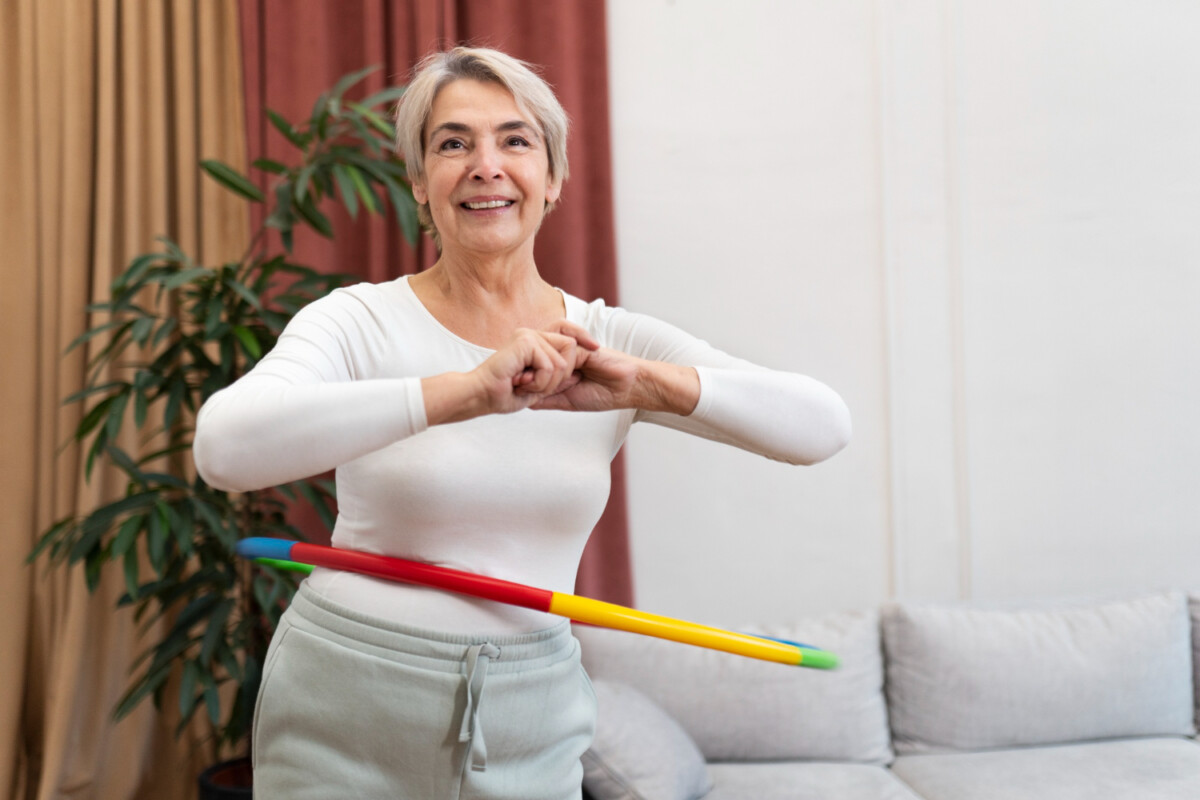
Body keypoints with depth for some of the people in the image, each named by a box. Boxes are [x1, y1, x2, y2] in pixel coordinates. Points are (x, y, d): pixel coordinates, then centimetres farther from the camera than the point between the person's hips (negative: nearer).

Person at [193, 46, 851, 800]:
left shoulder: (608, 339, -1)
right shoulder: (360, 322, -9)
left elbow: (824, 426, -11)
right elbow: (223, 445, -29)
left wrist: (645, 384, -26)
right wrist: (464, 391, -36)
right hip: (346, 719, -2)